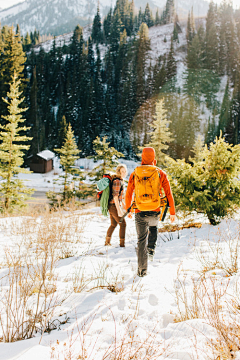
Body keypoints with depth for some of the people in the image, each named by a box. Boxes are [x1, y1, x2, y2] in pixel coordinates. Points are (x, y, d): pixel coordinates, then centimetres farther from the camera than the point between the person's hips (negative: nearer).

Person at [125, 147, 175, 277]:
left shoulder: (135, 174, 0)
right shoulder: (161, 173, -2)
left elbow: (128, 194, 8)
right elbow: (168, 193, -1)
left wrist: (128, 210, 24)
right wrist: (172, 212, 8)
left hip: (140, 213, 0)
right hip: (155, 212, 0)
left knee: (141, 240, 10)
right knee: (153, 228, 35)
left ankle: (142, 270, 10)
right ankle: (151, 249, 18)